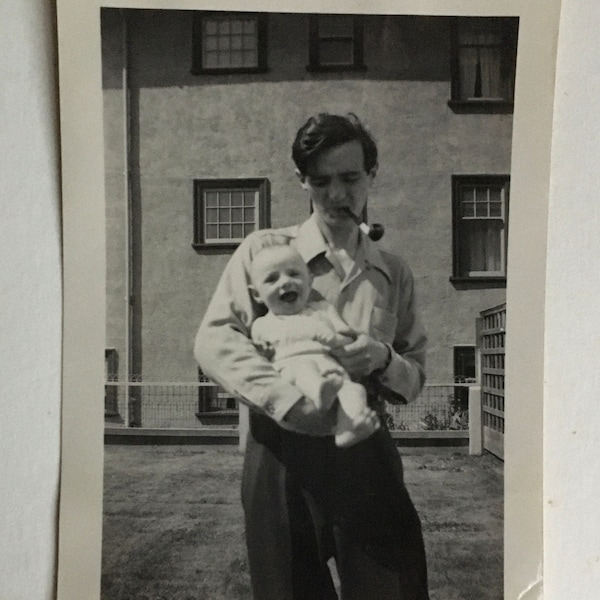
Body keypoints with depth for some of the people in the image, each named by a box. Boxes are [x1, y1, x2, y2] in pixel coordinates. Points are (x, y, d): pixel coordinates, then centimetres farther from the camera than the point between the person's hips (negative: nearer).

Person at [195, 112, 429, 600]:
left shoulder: (395, 275, 11)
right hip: (282, 453, -2)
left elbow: (416, 378, 14)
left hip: (366, 455, 3)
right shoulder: (264, 250, 2)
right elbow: (214, 341, -8)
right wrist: (289, 401, -21)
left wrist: (384, 359, -9)